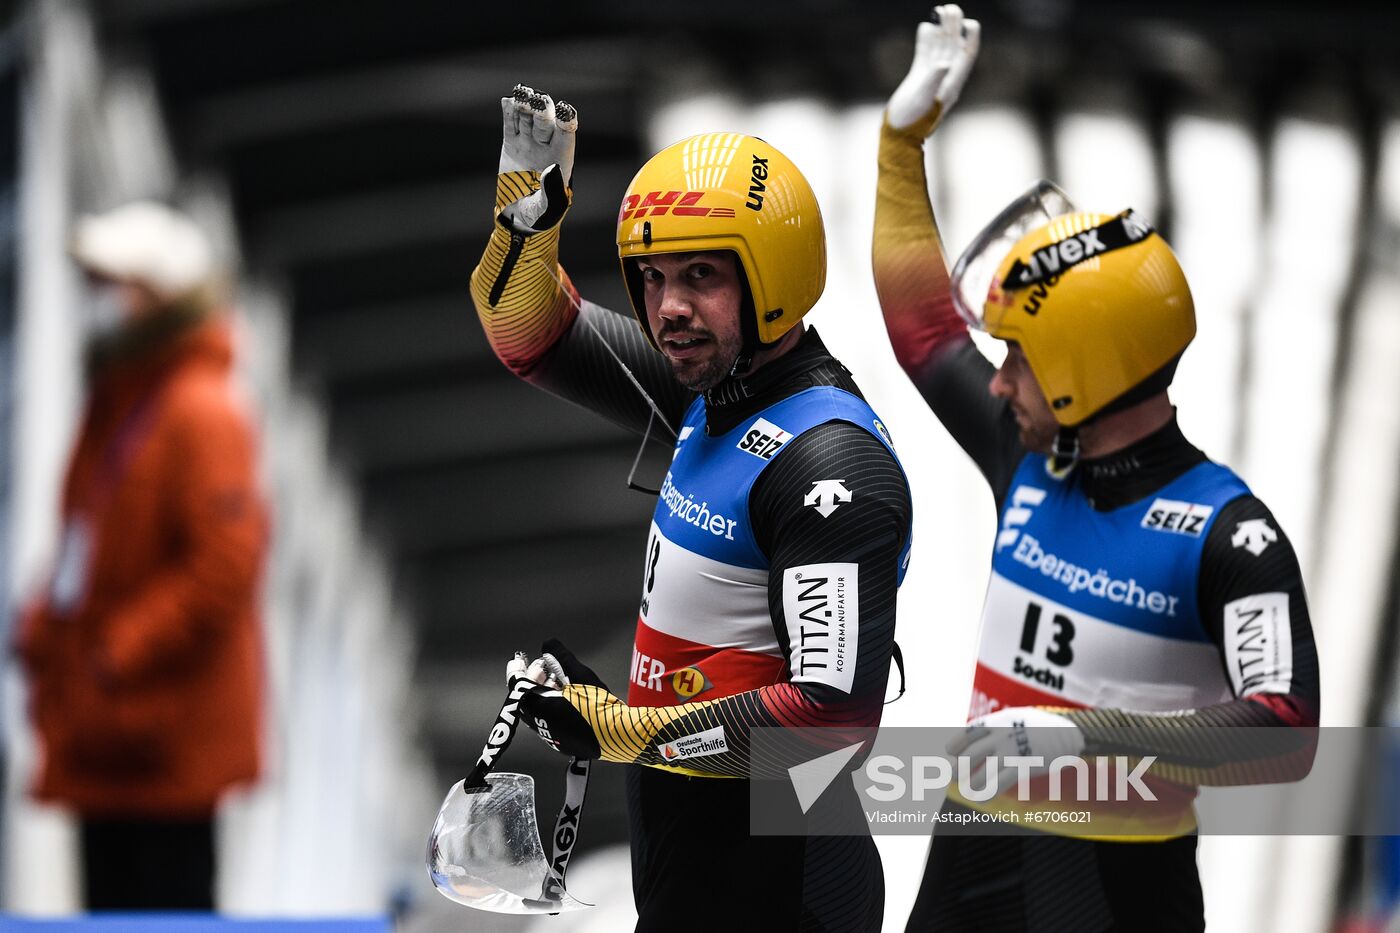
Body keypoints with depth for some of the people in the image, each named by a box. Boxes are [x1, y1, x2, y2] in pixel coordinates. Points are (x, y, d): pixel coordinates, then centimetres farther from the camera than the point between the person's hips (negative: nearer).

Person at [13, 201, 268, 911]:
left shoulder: (202, 414, -15)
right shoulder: (114, 405, 15)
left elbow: (225, 562, -21)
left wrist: (121, 651, -19)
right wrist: (45, 629, 10)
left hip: (167, 737, -9)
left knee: (168, 903, -4)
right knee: (112, 909, 13)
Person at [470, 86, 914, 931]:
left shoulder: (829, 464, -22)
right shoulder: (718, 395, 6)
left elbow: (834, 710, -27)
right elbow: (536, 336, 18)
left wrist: (620, 730, -23)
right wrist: (531, 191, 1)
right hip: (682, 831, 9)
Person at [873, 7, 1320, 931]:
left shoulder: (1229, 537, -16)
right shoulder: (1030, 461, 4)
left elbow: (1286, 739, -25)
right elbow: (925, 329, 19)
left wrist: (1087, 738, -33)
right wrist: (905, 135, 19)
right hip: (975, 853, 7)